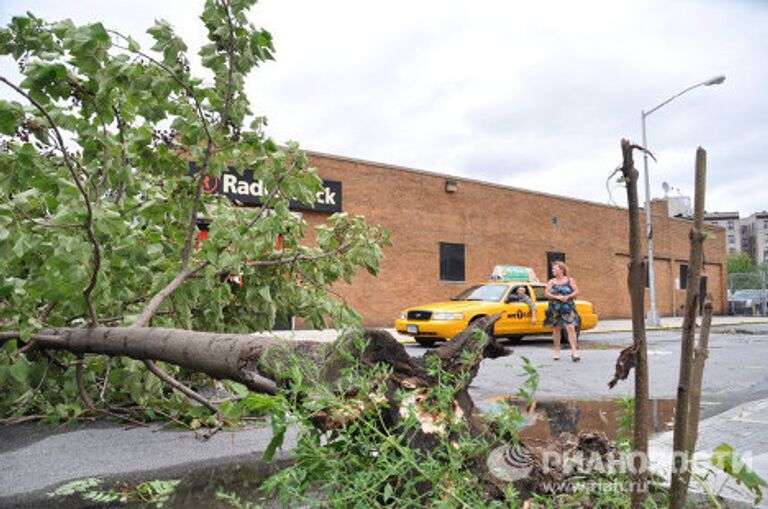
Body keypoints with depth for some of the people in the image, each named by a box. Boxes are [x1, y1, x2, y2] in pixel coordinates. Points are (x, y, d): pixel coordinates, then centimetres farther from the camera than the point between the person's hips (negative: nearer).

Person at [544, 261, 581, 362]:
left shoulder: (570, 280, 6)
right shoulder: (551, 282, 9)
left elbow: (576, 291, 1)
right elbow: (546, 294, 0)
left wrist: (568, 297, -15)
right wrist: (556, 297, -15)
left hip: (568, 308, -2)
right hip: (555, 309, 2)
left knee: (571, 328, -12)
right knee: (557, 329, 6)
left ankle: (574, 351, -14)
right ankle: (557, 351, 18)